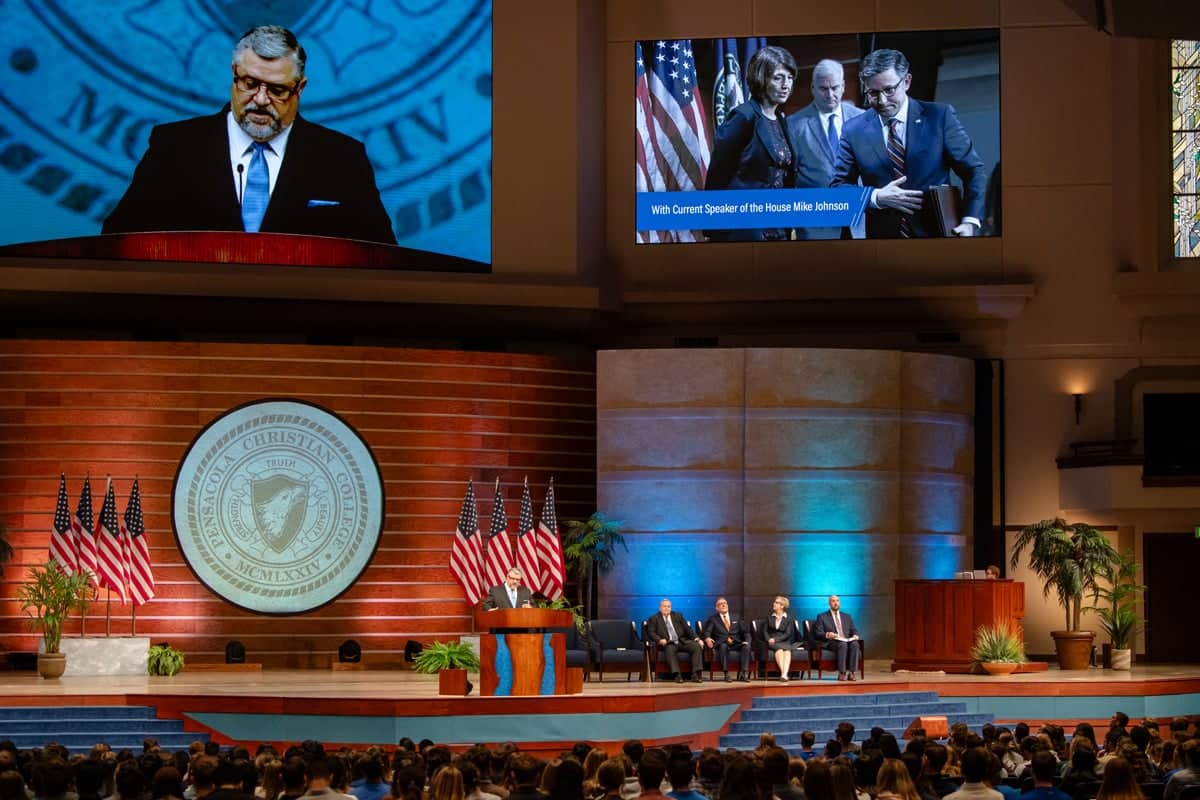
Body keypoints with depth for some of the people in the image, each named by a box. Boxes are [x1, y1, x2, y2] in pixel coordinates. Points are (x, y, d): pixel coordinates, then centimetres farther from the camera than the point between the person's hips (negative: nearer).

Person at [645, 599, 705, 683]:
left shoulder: (678, 616, 21)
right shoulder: (654, 619, 13)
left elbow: (687, 629, 15)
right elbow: (651, 632, 1)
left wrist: (696, 638, -2)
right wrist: (659, 640, -19)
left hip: (682, 641, 3)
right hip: (668, 644, -3)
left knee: (696, 646, -23)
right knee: (670, 649, -38)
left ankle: (695, 674, -27)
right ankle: (677, 675, -45)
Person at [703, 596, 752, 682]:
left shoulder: (735, 618, 23)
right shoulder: (713, 619, 14)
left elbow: (745, 632, 18)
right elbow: (707, 632, -1)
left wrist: (747, 641, -4)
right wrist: (707, 638, -25)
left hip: (736, 644, 3)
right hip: (721, 644, -3)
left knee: (746, 646, -29)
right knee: (723, 646, -38)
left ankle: (743, 673, -33)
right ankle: (726, 674, -38)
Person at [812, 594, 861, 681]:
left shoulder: (847, 617, 26)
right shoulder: (822, 616, 13)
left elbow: (854, 630, 21)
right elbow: (817, 633, 3)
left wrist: (855, 635, -4)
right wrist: (827, 635, -18)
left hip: (847, 641, 4)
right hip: (830, 642, -4)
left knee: (854, 644, -32)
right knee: (842, 645, -38)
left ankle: (851, 673, -34)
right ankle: (842, 673, -36)